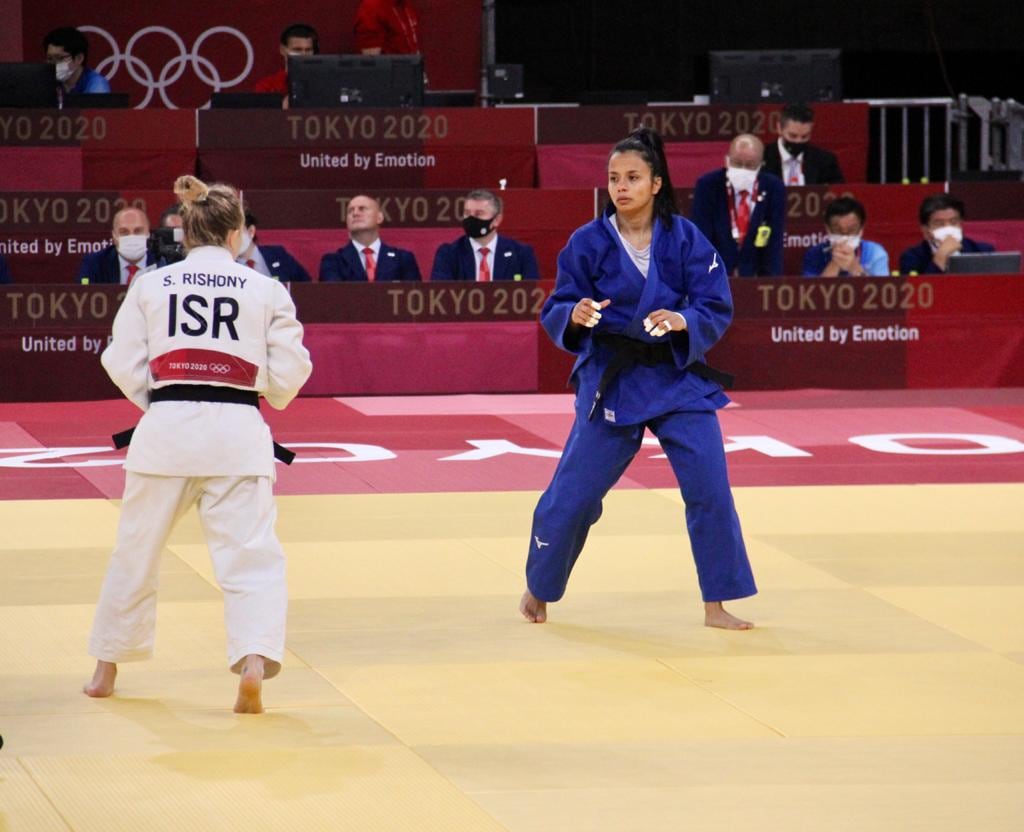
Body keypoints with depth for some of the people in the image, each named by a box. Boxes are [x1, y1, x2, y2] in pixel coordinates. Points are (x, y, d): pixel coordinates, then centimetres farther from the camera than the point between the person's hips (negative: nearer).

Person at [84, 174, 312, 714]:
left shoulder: (150, 286, 6)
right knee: (251, 555, 0)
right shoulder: (266, 290, 3)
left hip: (165, 429, 2)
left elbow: (123, 365, 3)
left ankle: (107, 668, 30)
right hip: (237, 434, -1)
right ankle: (254, 660, -22)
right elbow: (289, 372, 1)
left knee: (136, 550, 17)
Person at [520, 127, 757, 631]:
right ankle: (538, 590, 28)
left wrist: (682, 321, -25)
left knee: (710, 489, -8)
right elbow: (555, 312, -3)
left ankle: (716, 606, 3)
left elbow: (717, 308, -5)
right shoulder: (588, 243, -6)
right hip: (611, 380, -1)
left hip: (677, 377, 1)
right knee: (574, 493, 4)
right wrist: (575, 315, -26)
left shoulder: (685, 239, -5)